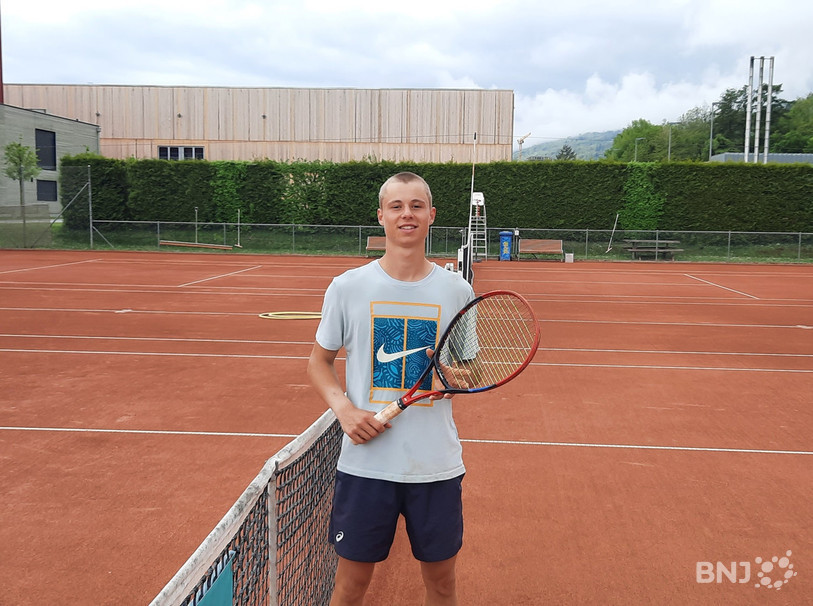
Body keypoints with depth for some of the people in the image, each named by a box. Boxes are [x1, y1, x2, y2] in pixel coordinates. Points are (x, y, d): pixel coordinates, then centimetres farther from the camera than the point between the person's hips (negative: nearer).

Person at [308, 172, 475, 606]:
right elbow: (319, 362, 7)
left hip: (437, 466, 1)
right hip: (365, 463, -1)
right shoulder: (348, 287, -3)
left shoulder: (456, 290, 0)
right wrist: (343, 408, -11)